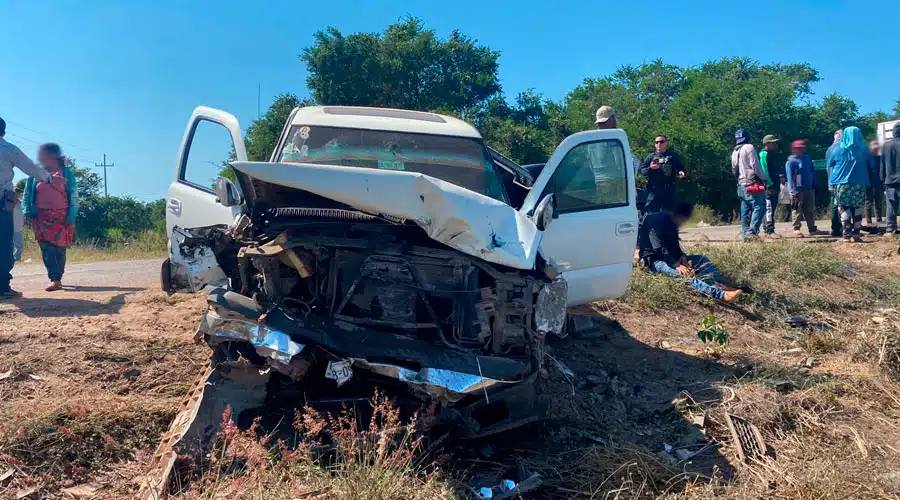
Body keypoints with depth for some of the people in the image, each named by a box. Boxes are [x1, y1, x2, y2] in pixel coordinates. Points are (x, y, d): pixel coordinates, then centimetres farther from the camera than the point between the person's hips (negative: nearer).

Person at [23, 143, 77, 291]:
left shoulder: (66, 173, 3)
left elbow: (74, 197, 0)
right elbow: (28, 193, 11)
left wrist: (71, 218, -7)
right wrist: (28, 211, -2)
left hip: (61, 217, -2)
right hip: (42, 218, 2)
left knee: (59, 248, -1)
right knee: (46, 248, -5)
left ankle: (57, 279, 6)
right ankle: (55, 280, -5)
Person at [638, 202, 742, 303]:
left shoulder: (671, 223, 13)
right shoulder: (655, 221, -17)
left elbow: (674, 246, 18)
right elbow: (659, 248, -27)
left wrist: (682, 256, -5)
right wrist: (676, 265, -35)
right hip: (654, 260, -10)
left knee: (701, 259, -4)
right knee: (682, 273, -35)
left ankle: (719, 285, -30)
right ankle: (721, 295, -55)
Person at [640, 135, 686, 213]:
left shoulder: (673, 156, 12)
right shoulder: (650, 156, 10)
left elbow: (681, 168, 14)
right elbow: (642, 170, 6)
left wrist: (682, 173, -8)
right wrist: (650, 168, -13)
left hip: (668, 190, 1)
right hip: (653, 190, 0)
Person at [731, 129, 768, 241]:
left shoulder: (734, 152, 18)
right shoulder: (749, 147, -5)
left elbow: (734, 170, 21)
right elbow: (755, 165, -11)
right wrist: (764, 178, -3)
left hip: (741, 185, 9)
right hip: (752, 184, -8)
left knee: (745, 211, 9)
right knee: (759, 207, -11)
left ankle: (744, 234, 8)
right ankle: (752, 232, -21)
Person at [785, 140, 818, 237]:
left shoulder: (807, 159, 14)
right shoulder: (790, 162, -6)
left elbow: (813, 172, 19)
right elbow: (790, 177, -11)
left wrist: (814, 185, 12)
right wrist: (793, 191, -18)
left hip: (809, 189, 6)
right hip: (798, 190, -6)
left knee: (810, 210, 10)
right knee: (798, 209, -4)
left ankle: (812, 228, 16)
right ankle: (796, 228, 2)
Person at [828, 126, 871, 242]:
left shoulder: (838, 150, -1)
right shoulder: (864, 149, 2)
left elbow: (830, 164, 11)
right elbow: (870, 164, 13)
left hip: (842, 184, -1)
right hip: (859, 184, 1)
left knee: (844, 210, 3)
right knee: (857, 210, 5)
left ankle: (847, 235, -3)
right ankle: (856, 234, 2)